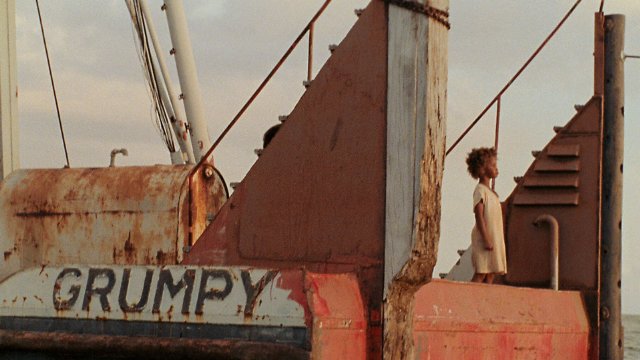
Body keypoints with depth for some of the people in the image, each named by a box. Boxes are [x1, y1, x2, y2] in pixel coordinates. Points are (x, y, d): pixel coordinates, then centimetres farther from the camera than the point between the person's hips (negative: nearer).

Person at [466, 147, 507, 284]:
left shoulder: (491, 192, 18)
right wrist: (487, 239, -21)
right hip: (485, 238, -9)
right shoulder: (480, 190, -9)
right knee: (481, 274, -12)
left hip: (495, 239, 9)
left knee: (490, 275, 5)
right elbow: (479, 216, -16)